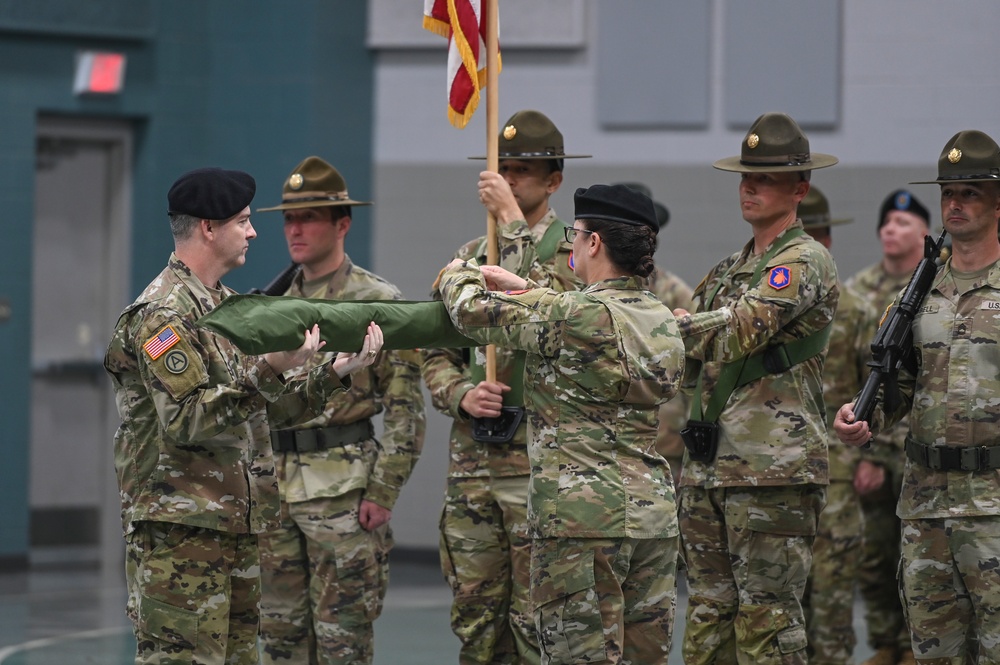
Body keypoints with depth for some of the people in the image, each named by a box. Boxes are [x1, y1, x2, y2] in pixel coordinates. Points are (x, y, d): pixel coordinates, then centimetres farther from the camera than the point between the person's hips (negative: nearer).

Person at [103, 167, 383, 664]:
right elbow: (188, 420, -22)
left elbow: (266, 405, 20)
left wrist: (338, 371, 8)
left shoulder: (225, 306, 18)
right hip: (180, 528, -10)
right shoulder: (163, 314, -13)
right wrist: (270, 369, -24)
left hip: (235, 524, 10)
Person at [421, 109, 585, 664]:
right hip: (470, 464, 6)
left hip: (540, 463, -6)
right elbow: (436, 354, 16)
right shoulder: (468, 258, 16)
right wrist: (461, 395, -5)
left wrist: (512, 219, -17)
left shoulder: (573, 249, -2)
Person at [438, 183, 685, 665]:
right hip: (654, 517, 7)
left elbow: (472, 310, 0)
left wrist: (458, 276, 21)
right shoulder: (662, 320, 8)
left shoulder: (569, 317, -13)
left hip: (582, 520, -7)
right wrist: (526, 289, 32)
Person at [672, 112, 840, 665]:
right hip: (706, 468, 9)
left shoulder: (805, 262, -6)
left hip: (773, 471, -9)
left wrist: (678, 326, -4)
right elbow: (690, 354, 20)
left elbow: (741, 330, -18)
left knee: (767, 620, -7)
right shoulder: (731, 268, 21)